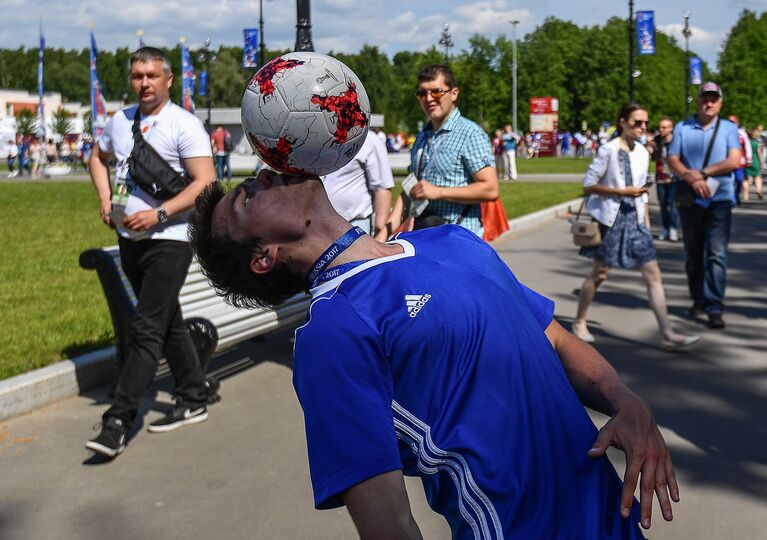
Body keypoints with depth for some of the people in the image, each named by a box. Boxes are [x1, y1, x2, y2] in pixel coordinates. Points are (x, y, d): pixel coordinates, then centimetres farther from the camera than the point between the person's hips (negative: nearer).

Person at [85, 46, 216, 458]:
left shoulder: (184, 125, -10)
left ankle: (118, 423, -9)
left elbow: (205, 183, -16)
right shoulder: (119, 122, 9)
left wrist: (159, 213, -23)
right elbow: (98, 155, 28)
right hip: (130, 239, 7)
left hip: (169, 240, -7)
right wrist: (105, 200, 11)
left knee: (146, 329, -9)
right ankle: (193, 401, 28)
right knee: (167, 323, 15)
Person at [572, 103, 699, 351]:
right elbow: (588, 185, -13)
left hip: (634, 219, 6)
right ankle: (579, 323, 26)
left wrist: (647, 223, 15)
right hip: (610, 218, -6)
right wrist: (623, 192, -17)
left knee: (653, 273, -2)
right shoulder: (609, 150, -11)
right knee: (599, 273, 6)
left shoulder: (642, 152, 8)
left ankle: (668, 334, -3)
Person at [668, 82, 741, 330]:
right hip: (690, 199, 2)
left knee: (717, 253, -9)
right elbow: (672, 160, -1)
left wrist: (702, 173, -12)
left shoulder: (729, 128, 6)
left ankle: (715, 307, -11)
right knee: (693, 253, 11)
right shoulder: (682, 128, 7)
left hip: (720, 199, -2)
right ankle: (699, 299, 25)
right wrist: (692, 179, -17)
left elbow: (734, 161, -5)